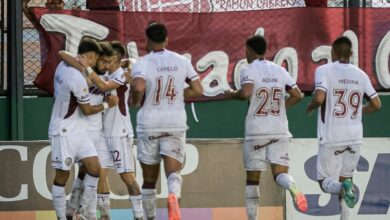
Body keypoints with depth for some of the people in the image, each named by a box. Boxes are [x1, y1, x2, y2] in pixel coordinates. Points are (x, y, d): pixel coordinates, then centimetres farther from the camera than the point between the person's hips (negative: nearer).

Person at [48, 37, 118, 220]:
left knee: (94, 167, 3)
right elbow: (87, 110, -13)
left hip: (78, 130, 9)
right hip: (64, 132, -9)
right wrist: (107, 104, 1)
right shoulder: (78, 79, -24)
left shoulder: (63, 65, 1)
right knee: (62, 175, 0)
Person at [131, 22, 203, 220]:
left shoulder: (142, 63, -7)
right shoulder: (181, 61, 4)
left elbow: (138, 87, -26)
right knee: (173, 170, -6)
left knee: (149, 179, 12)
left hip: (149, 124, -1)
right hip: (176, 123, 1)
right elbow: (198, 90, 5)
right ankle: (173, 195, -38)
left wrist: (136, 101, -6)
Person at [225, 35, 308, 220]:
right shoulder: (280, 71, 10)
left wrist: (232, 94, -2)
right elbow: (297, 95, 9)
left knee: (252, 179, 9)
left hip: (256, 132, -3)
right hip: (279, 131, 3)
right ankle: (293, 188, -36)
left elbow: (246, 92, -23)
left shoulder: (248, 71, -5)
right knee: (280, 172, -2)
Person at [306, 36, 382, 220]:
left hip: (331, 137, -4)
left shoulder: (324, 70, -8)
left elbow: (319, 98, -21)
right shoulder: (360, 74, 6)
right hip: (355, 137, 4)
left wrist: (310, 107, 0)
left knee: (326, 182, 4)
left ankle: (343, 186, -28)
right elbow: (376, 104, 8)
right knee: (345, 177, 18)